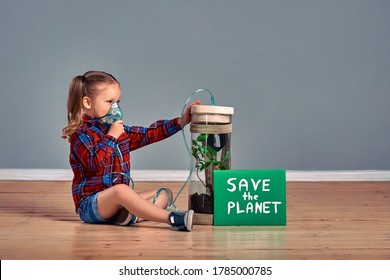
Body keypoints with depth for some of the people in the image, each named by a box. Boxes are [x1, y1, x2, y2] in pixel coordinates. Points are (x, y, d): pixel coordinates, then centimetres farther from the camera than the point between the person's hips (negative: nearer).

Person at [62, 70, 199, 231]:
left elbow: (148, 134, 11)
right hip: (90, 203, -9)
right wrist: (111, 138, -17)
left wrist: (180, 122, 4)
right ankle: (172, 219, -41)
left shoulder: (118, 129, 15)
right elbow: (95, 163, -23)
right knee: (121, 189, -38)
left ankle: (131, 216, -29)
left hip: (118, 200, 9)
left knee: (165, 193, 2)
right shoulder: (81, 133, -8)